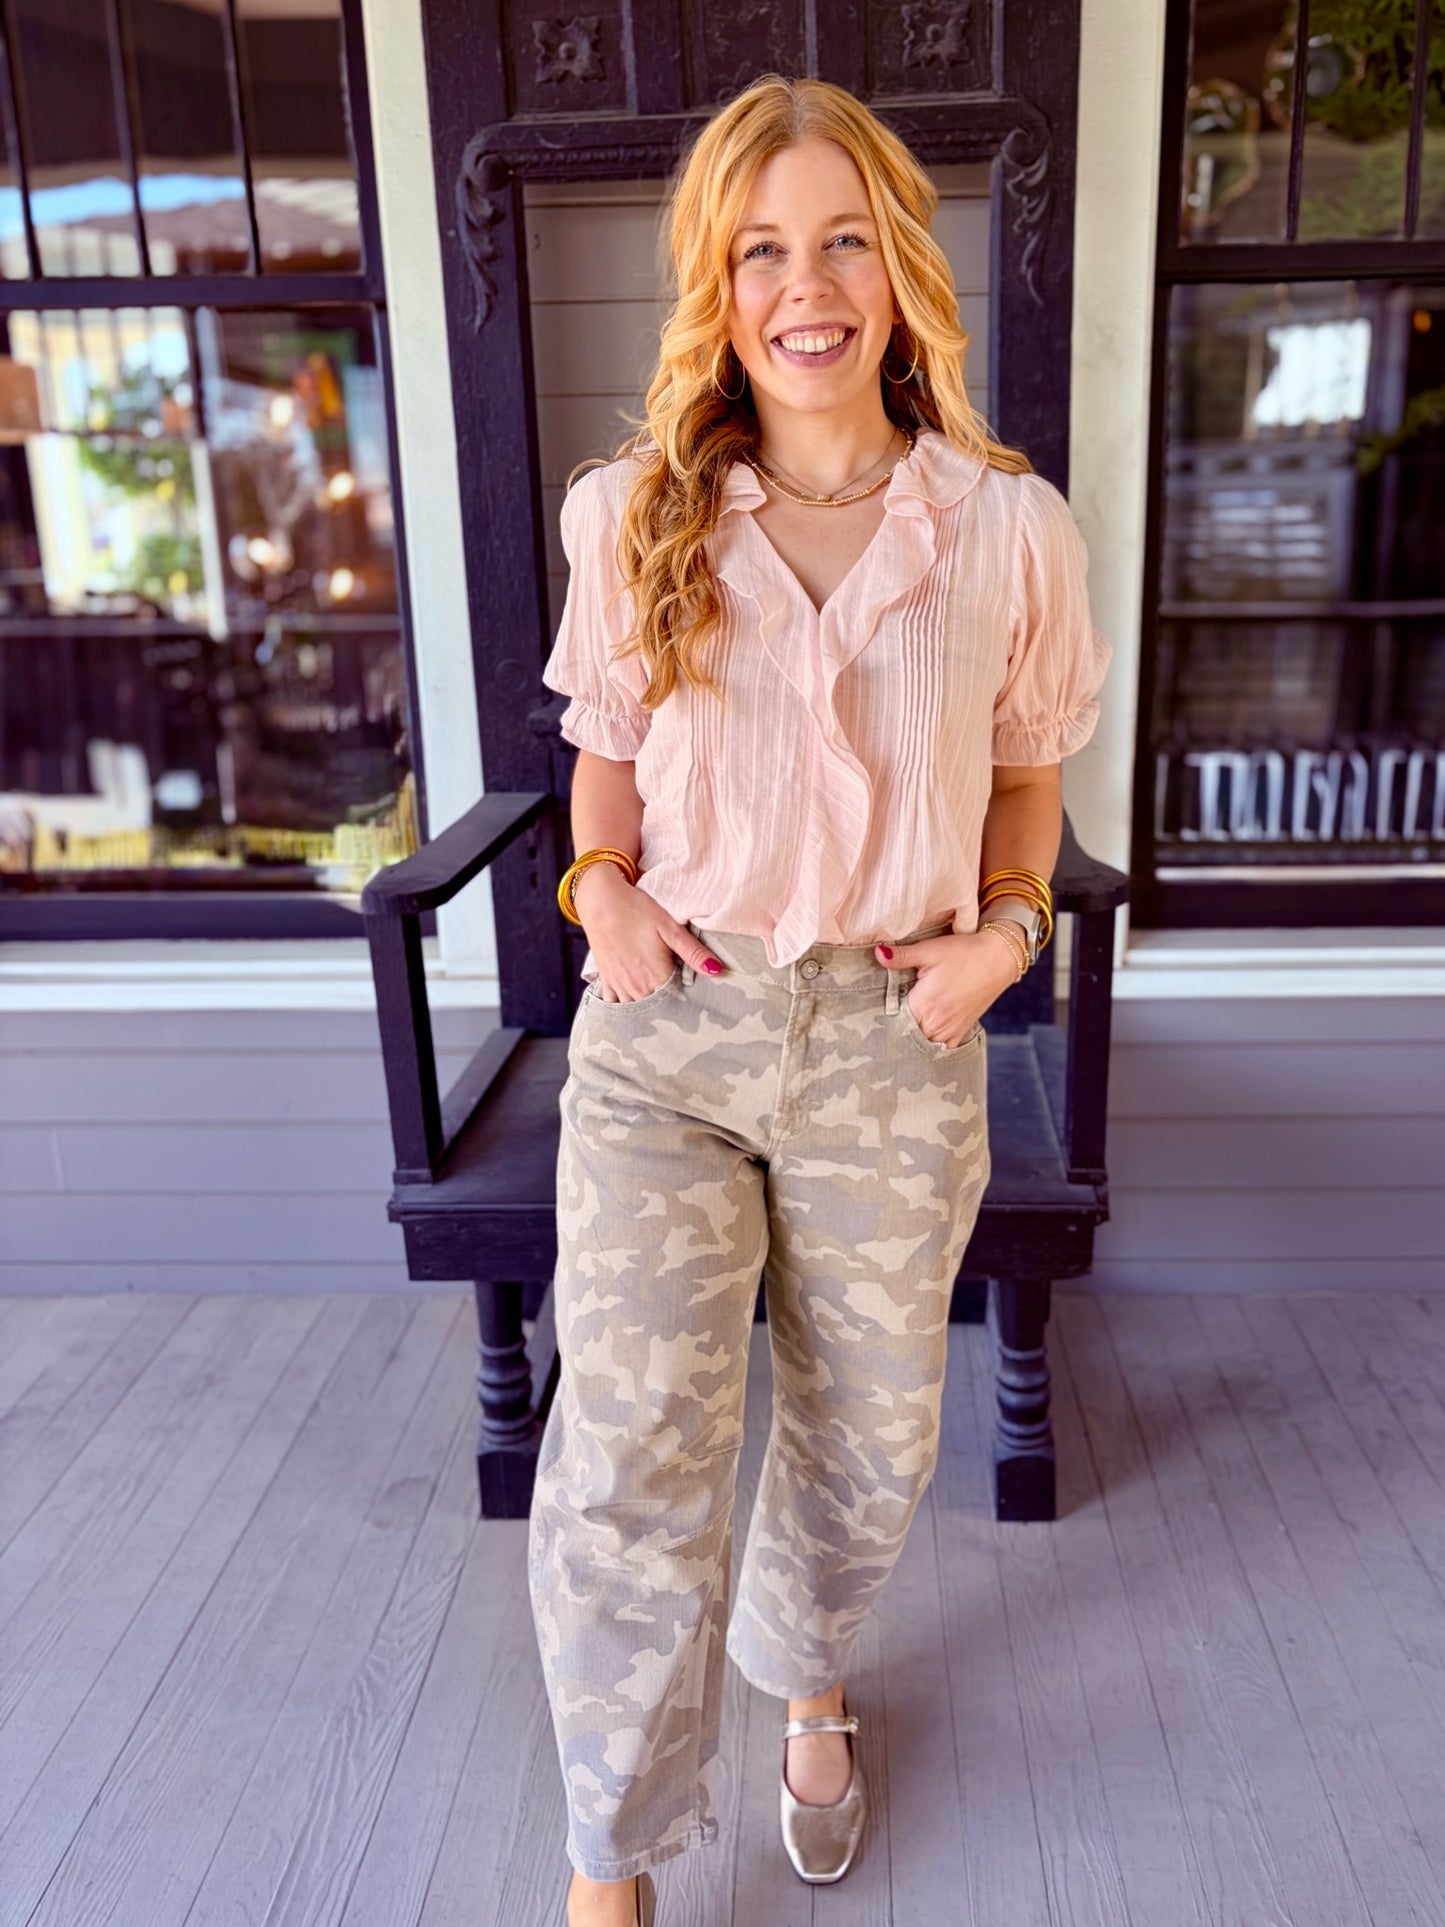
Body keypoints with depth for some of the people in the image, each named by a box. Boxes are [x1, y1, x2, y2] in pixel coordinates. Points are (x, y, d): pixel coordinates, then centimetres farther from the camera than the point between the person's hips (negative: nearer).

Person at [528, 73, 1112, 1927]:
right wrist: (602, 884, -7)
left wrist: (1005, 928, -7)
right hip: (661, 1038, 0)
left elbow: (1028, 769, 10)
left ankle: (806, 1682, 50)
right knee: (626, 1451, -6)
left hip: (893, 1047, 1)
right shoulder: (628, 517, -1)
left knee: (867, 1433, 17)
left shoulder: (1011, 528, -2)